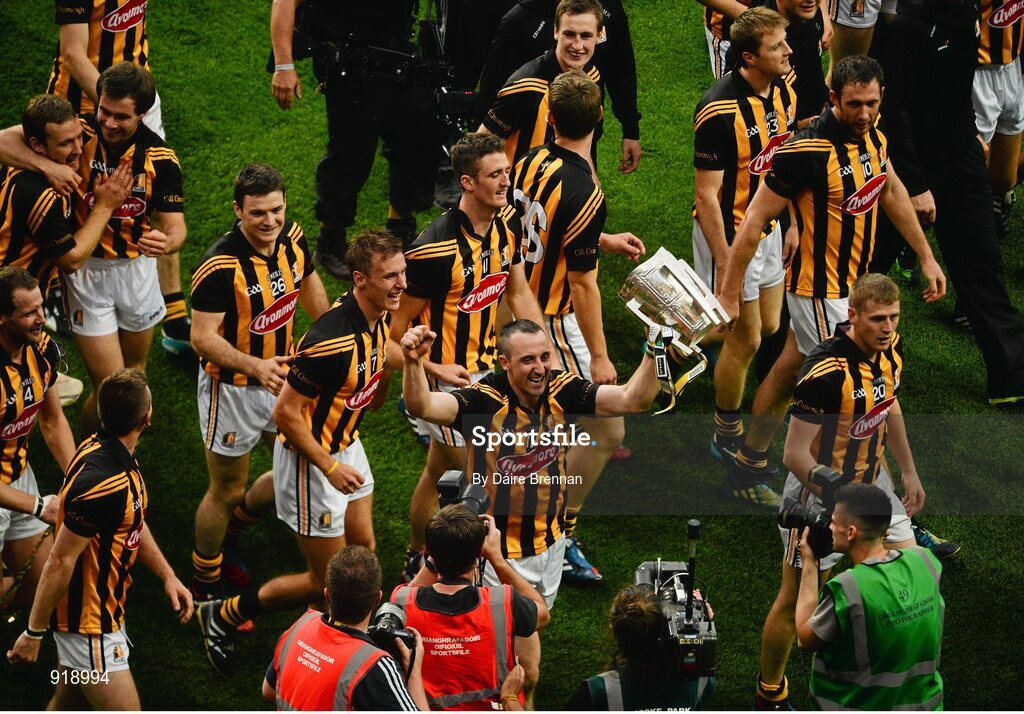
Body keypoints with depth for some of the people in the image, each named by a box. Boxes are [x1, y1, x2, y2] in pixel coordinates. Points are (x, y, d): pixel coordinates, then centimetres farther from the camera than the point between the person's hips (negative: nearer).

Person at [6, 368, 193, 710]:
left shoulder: (110, 453, 2)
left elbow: (133, 523, 20)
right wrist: (34, 633, -18)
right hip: (88, 626, -10)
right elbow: (60, 561, -25)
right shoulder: (102, 482, -30)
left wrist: (167, 576, 15)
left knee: (68, 705, 18)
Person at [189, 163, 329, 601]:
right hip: (232, 388, -7)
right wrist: (255, 367, -39)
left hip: (282, 377, 7)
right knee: (228, 490, 5)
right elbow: (202, 337, -27)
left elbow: (309, 286, 14)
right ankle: (204, 586, 26)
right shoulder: (220, 266, -28)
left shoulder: (292, 238, -7)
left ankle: (231, 532, 38)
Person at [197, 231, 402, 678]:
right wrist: (329, 466, -26)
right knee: (328, 581, 2)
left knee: (363, 551, 18)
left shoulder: (380, 316, -7)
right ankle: (222, 617, 19)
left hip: (344, 444, 9)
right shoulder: (332, 338, -34)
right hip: (309, 457, -9)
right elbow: (286, 412, -28)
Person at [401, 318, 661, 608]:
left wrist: (652, 352, -29)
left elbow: (631, 399, -14)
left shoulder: (563, 391, -10)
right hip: (497, 550, -5)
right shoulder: (485, 399, -23)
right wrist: (413, 362, -55)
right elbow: (423, 406, -36)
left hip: (550, 545, 5)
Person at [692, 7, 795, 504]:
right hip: (728, 234, -7)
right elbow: (706, 193, -23)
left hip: (766, 227, 7)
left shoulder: (783, 93, -2)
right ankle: (729, 440, 18)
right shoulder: (721, 110, -27)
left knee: (769, 328, 15)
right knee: (746, 340, 1)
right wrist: (725, 265, -21)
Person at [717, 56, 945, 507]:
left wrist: (926, 257, 24)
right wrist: (728, 295, -19)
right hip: (820, 291, -8)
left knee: (790, 370, 20)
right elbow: (754, 220, -21)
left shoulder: (871, 134, 0)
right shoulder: (808, 150, -26)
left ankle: (748, 469, 33)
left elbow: (891, 190, 20)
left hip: (851, 281, 8)